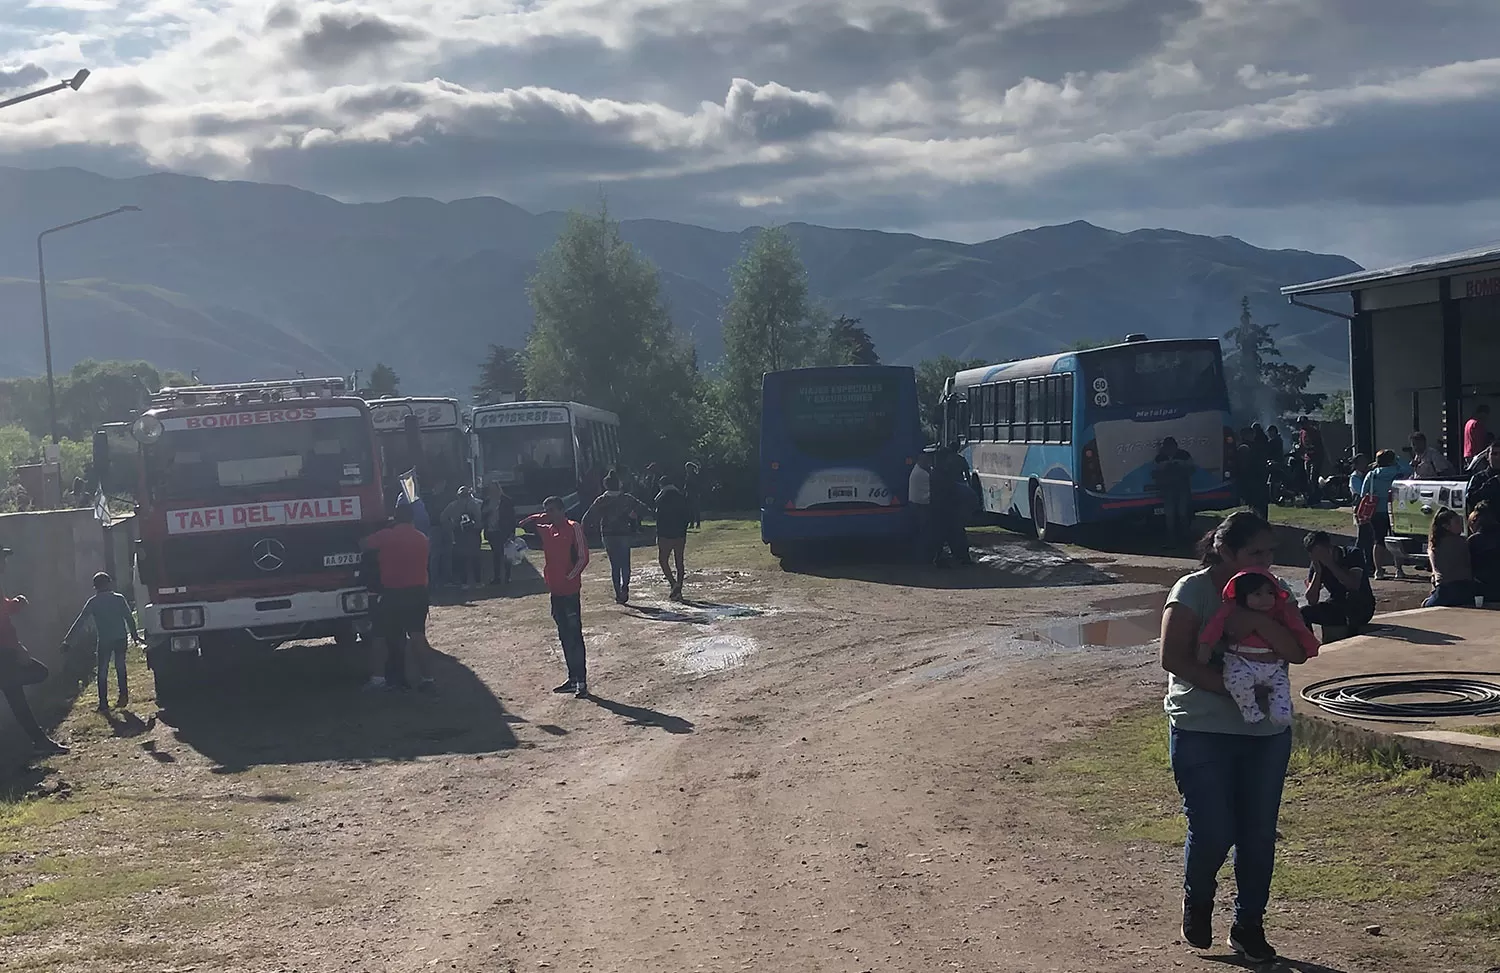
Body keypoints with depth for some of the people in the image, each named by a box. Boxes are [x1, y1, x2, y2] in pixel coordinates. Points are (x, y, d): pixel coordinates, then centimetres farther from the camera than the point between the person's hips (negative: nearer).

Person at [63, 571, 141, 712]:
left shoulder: (93, 602, -2)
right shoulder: (119, 598, 2)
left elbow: (79, 621, -3)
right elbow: (129, 618, 0)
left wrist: (67, 639, -2)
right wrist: (134, 635, 8)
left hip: (104, 641, -2)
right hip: (121, 638, 2)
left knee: (102, 672, 5)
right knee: (120, 668, 15)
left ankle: (103, 704, -1)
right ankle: (123, 697, 11)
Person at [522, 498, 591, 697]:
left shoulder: (573, 527, -8)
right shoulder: (546, 530, 13)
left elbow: (583, 557, -11)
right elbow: (524, 524, 22)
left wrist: (571, 576, -13)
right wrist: (540, 518, 8)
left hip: (570, 591, -8)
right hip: (555, 591, 8)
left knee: (574, 636, -8)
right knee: (564, 636, 12)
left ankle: (582, 682, -7)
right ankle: (573, 679, 19)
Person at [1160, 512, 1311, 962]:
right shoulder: (1193, 590, -9)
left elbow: (1297, 652, -8)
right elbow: (1174, 659, -17)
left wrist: (1257, 620, -25)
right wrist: (1231, 688, -22)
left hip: (1267, 734, 4)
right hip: (1202, 733, -4)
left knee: (1259, 833, 7)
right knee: (1213, 832, -6)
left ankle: (1249, 925, 23)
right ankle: (1198, 900, 25)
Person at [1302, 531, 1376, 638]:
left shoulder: (1353, 554, -13)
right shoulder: (1317, 564, -2)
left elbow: (1354, 586, -32)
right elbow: (1311, 601, -11)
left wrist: (1331, 565, -28)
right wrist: (1317, 572, -20)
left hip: (1362, 607, -4)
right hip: (1336, 609, 4)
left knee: (1352, 595, -37)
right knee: (1303, 613, -18)